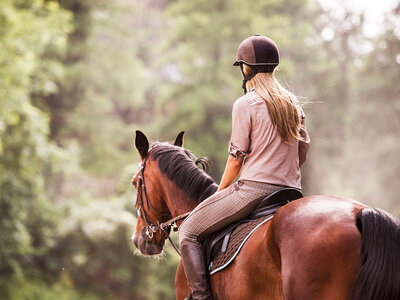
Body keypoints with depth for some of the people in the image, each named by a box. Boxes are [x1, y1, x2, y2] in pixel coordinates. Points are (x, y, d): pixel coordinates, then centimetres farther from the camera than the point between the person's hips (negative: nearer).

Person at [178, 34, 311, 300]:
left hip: (253, 189, -7)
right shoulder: (294, 104, 12)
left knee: (188, 231, 3)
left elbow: (237, 157, -6)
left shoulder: (246, 104, -7)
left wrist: (219, 194, 7)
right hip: (291, 193, 7)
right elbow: (302, 153, 15)